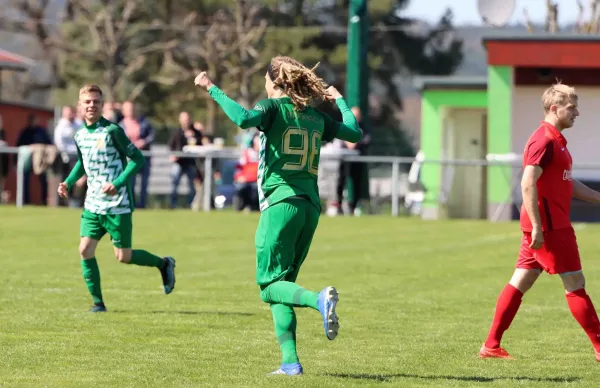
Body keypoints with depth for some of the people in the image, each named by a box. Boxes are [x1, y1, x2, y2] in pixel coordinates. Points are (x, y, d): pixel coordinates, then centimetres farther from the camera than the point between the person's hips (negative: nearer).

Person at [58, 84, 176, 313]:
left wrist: (118, 184, -24)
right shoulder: (80, 135, 7)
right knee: (85, 250, -7)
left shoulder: (112, 131, -13)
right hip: (93, 205, 6)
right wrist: (68, 183, 9)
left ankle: (164, 264, 26)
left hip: (117, 205, -6)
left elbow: (137, 159, -13)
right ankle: (98, 303, 3)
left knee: (123, 257, 0)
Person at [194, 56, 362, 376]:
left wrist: (212, 90, -14)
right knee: (282, 283, 12)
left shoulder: (274, 106, -3)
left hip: (280, 202, -6)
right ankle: (289, 359, 1)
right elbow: (355, 133, 22)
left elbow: (245, 119, -23)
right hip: (310, 205, 6)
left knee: (270, 284, -3)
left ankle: (319, 299, -32)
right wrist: (340, 101, 36)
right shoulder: (316, 116, 13)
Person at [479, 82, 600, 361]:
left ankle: (491, 345, 9)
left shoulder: (556, 141, 17)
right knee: (575, 283, -4)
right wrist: (537, 227, -26)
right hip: (549, 226, -10)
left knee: (520, 282, 9)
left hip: (548, 225, 10)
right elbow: (528, 184, -23)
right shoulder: (544, 141, -15)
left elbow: (568, 183, 26)